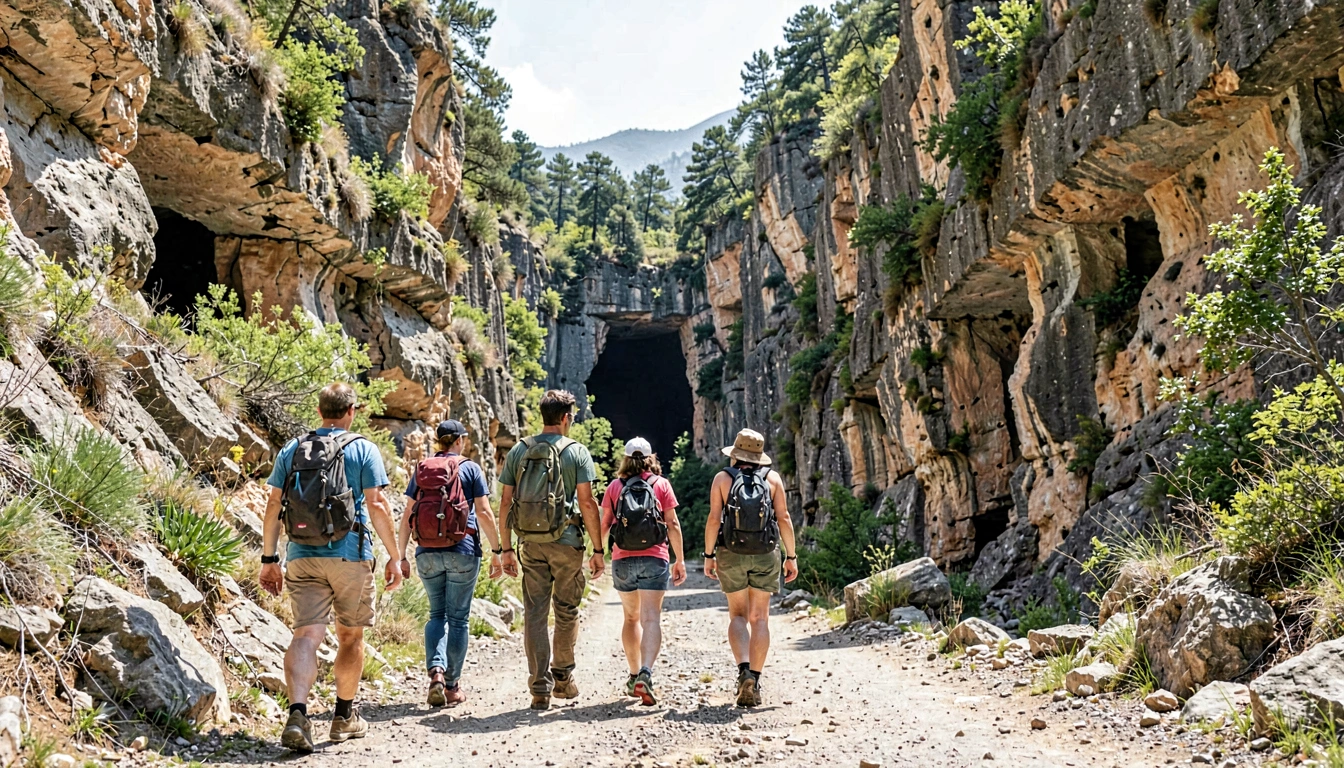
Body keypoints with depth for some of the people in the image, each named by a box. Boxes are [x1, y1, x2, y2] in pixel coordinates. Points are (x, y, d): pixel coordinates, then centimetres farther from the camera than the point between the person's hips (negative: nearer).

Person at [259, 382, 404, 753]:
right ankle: (344, 717, 24)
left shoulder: (291, 449, 9)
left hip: (302, 557, 2)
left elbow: (274, 505, 6)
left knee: (307, 633, -2)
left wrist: (269, 559, 12)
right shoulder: (364, 449, -2)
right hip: (350, 555, -2)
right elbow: (377, 506, -8)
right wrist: (394, 557, -3)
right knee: (350, 636, 13)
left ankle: (297, 713, -23)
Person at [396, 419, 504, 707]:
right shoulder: (471, 469, 0)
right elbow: (484, 513, -6)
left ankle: (436, 670, -7)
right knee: (458, 618, 7)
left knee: (437, 614, 16)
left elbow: (408, 516, 5)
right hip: (463, 551, -2)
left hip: (427, 552, 3)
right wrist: (496, 551, 0)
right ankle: (452, 687, 11)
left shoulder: (421, 470, 8)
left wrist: (401, 556, 9)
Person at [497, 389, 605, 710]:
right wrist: (598, 550, -3)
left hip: (530, 543, 2)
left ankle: (540, 687, 3)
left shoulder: (518, 450, 6)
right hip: (566, 541, -2)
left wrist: (506, 548, 10)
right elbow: (587, 503, -8)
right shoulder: (576, 452, -3)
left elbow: (505, 501, 5)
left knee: (535, 614, 4)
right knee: (567, 611, 14)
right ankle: (563, 676, 25)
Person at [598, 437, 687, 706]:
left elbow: (604, 524, 5)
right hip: (654, 559, -2)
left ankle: (634, 675, 21)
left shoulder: (615, 486, 7)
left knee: (631, 618, 17)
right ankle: (646, 673, -26)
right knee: (651, 618, -7)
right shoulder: (661, 484, 4)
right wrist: (680, 560, 5)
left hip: (623, 560, 2)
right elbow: (673, 524, 0)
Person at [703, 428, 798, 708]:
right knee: (759, 618, 7)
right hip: (765, 554, 1)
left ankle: (744, 670, -10)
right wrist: (791, 556, 4)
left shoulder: (722, 478, 1)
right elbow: (784, 518, -1)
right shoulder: (772, 478, 4)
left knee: (738, 615, 11)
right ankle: (754, 681, 3)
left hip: (732, 553, -1)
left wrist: (709, 555, 0)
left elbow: (714, 518, -6)